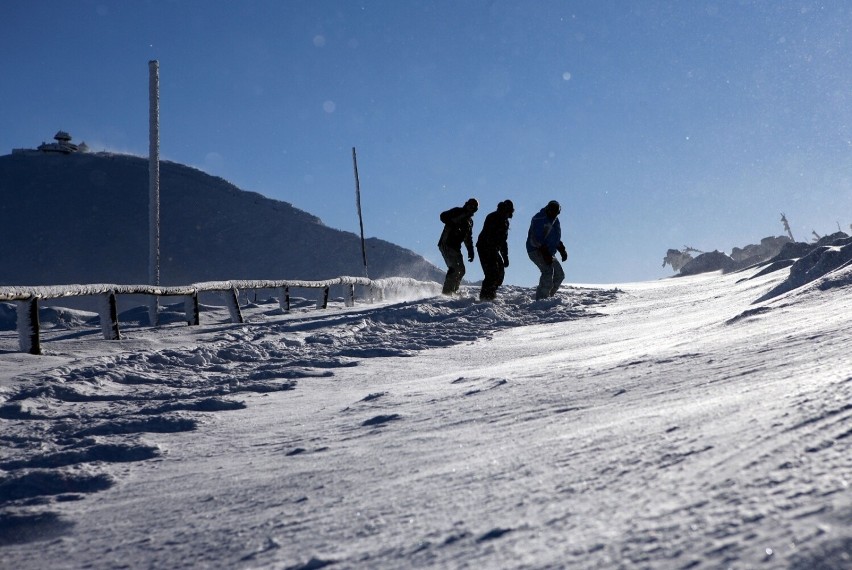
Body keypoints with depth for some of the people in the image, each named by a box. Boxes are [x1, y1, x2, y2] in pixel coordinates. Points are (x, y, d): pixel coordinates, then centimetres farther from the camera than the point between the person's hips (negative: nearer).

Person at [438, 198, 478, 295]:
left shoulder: (470, 221, 22)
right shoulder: (458, 212, -1)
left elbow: (468, 238, 27)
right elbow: (443, 216, -16)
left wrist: (470, 251, 17)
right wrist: (454, 225, -28)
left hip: (456, 247, 8)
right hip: (446, 245, -8)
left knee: (461, 270, 5)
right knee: (454, 268, -19)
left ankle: (453, 291, 11)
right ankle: (447, 292, -19)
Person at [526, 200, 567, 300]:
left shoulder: (555, 220, 14)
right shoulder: (539, 219, -15)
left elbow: (556, 238, 26)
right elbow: (535, 239, -22)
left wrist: (562, 250, 13)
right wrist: (545, 253, -29)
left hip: (548, 253, 9)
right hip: (536, 251, -9)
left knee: (559, 275, 7)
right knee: (548, 271, -26)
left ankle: (548, 296, 12)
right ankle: (541, 299, -27)